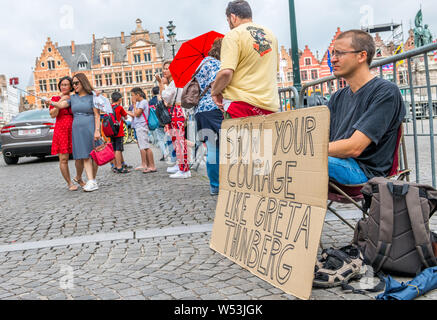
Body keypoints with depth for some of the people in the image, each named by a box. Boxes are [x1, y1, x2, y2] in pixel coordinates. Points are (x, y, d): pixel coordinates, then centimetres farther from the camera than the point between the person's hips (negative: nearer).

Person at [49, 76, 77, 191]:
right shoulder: (55, 98, 6)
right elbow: (53, 115, -5)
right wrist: (61, 101, -11)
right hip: (61, 130, -2)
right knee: (63, 159, -6)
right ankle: (69, 183, 6)